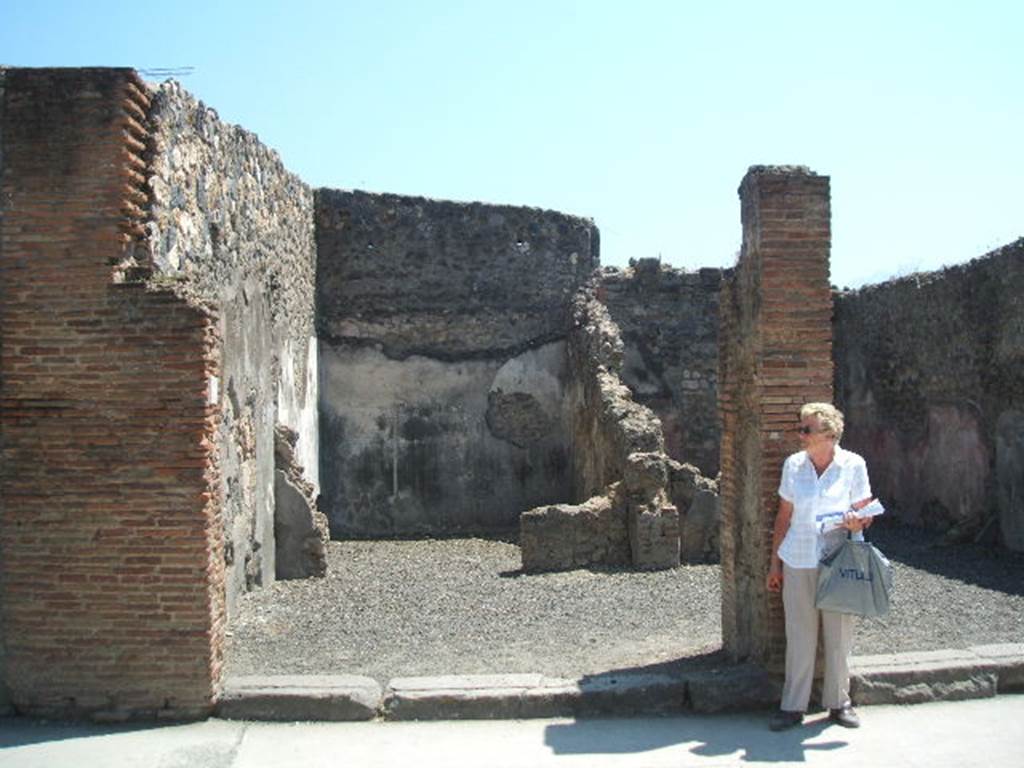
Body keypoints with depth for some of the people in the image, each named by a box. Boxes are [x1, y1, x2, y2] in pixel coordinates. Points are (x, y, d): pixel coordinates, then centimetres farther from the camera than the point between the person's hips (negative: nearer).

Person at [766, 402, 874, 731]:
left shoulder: (853, 465, -2)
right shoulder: (793, 465, 4)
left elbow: (865, 512, 3)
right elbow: (784, 516, 9)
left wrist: (856, 521, -22)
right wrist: (774, 563, 9)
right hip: (798, 560, 1)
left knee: (839, 634, 8)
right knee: (799, 635, 4)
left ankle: (838, 702, 24)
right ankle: (793, 706, 14)